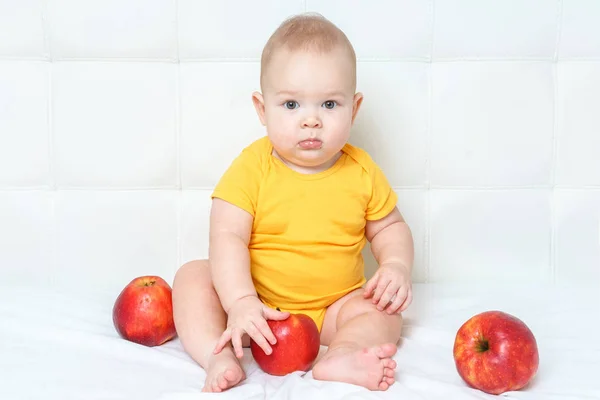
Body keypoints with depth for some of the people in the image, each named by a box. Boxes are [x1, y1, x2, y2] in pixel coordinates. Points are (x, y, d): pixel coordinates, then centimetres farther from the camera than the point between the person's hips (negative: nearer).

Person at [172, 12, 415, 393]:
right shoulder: (251, 168, -13)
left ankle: (341, 356, -45)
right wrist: (240, 302, -32)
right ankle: (219, 356, -32)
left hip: (333, 307, 1)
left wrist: (396, 268, -13)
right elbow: (228, 237, -20)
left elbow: (389, 228, 8)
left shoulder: (362, 172, -5)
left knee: (384, 311, -21)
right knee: (193, 276, -17)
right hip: (259, 307, -1)